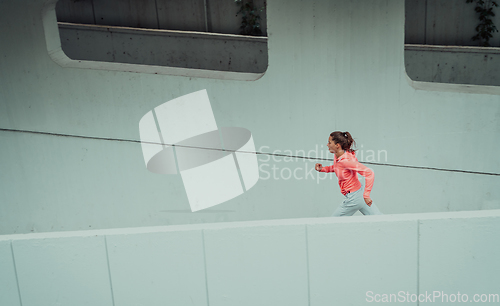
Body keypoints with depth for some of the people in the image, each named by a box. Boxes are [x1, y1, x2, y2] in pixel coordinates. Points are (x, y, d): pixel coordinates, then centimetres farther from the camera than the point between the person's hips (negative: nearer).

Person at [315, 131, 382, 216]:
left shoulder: (346, 160, -26)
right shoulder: (337, 157, 0)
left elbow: (369, 173, -29)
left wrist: (366, 195, -29)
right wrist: (323, 168, 6)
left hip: (353, 198, -9)